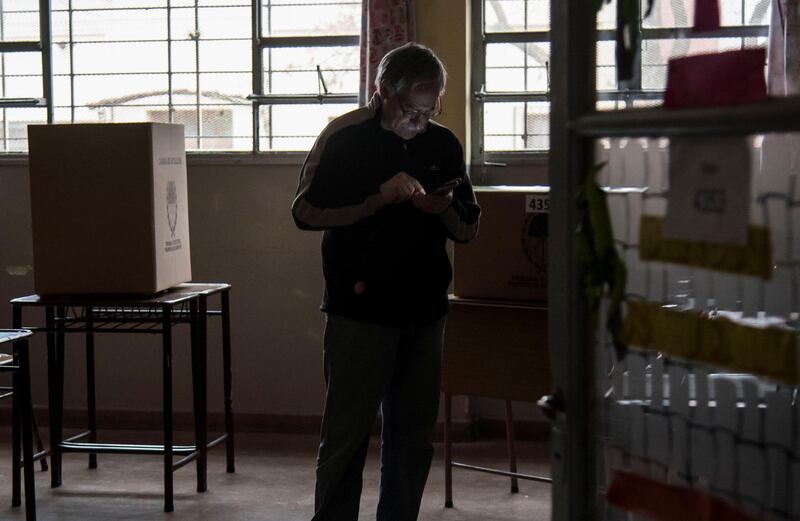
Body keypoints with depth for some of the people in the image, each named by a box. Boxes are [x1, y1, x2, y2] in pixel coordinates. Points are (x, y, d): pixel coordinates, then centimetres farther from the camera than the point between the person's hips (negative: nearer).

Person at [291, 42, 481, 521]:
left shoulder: (444, 144, 9)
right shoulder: (346, 138, -4)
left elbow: (469, 230, 13)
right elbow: (306, 213, -9)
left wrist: (444, 211, -10)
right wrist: (379, 199, -18)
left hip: (424, 310, 5)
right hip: (360, 310, -5)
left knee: (414, 437, 10)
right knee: (347, 434, -4)